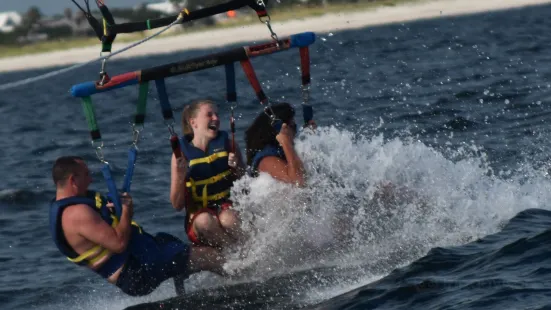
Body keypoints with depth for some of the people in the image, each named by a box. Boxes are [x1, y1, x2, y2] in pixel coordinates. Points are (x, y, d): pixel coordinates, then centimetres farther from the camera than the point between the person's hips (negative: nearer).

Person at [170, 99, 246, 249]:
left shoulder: (228, 145, 5)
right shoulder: (182, 154, 0)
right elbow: (178, 205, -1)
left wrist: (237, 169, -10)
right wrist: (179, 177, -18)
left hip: (229, 208, 0)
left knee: (228, 219, -36)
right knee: (204, 220, -36)